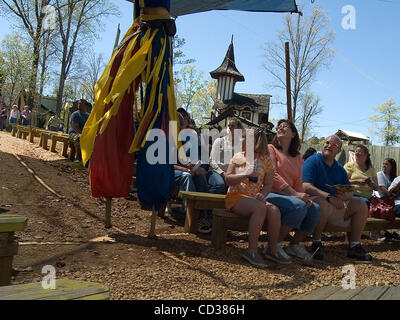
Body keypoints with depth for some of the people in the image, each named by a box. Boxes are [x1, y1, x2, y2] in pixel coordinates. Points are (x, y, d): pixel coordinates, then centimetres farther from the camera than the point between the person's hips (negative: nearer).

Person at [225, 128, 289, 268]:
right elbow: (228, 179, 3)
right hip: (236, 196, -2)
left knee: (275, 211, -27)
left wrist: (263, 194, -13)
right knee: (260, 208, -33)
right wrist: (245, 175, -13)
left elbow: (268, 184, 8)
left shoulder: (266, 160, 9)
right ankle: (252, 250, -26)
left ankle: (272, 250, -7)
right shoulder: (238, 157, 10)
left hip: (255, 198, 2)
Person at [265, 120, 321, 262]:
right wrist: (295, 194, -18)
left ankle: (295, 245, 0)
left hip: (288, 195, 6)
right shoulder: (271, 149, 2)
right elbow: (272, 175, -11)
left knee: (315, 209, -14)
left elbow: (298, 182, 16)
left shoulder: (297, 158, 20)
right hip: (271, 194, -6)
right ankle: (275, 245, -17)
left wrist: (304, 196, -8)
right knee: (299, 206, -29)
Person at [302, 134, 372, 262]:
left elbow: (350, 192, 9)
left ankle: (355, 245, -2)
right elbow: (306, 186, -21)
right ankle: (316, 243, -17)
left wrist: (345, 196, -17)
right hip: (316, 200, -7)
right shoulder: (313, 161, -6)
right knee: (323, 204, -38)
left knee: (361, 205, -6)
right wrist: (329, 197, -29)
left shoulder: (340, 168, 15)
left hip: (337, 204, 7)